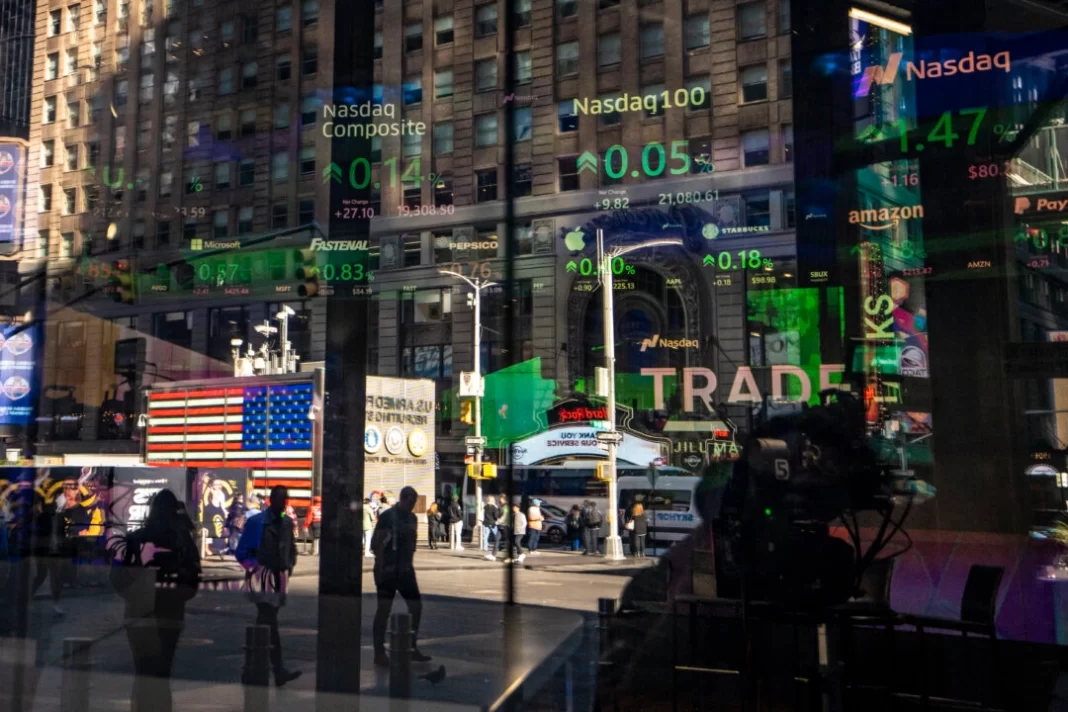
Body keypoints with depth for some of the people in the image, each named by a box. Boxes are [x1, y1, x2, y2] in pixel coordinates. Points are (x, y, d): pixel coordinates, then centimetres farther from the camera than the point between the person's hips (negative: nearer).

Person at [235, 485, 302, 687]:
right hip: (261, 579, -6)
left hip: (279, 579, 6)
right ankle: (279, 670, -14)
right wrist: (256, 568, -12)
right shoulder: (256, 522, -6)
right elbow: (242, 553, -4)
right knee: (270, 623, -12)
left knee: (265, 621, 12)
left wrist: (289, 567, 8)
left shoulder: (288, 522, 10)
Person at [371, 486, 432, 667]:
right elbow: (377, 544, -14)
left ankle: (412, 648, 20)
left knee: (416, 606, 8)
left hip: (405, 570, 7)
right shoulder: (387, 516, -12)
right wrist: (380, 569, -19)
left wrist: (410, 567, 16)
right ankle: (379, 653, 7)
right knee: (384, 609, -2)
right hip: (388, 570, -7)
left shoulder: (412, 518, 11)